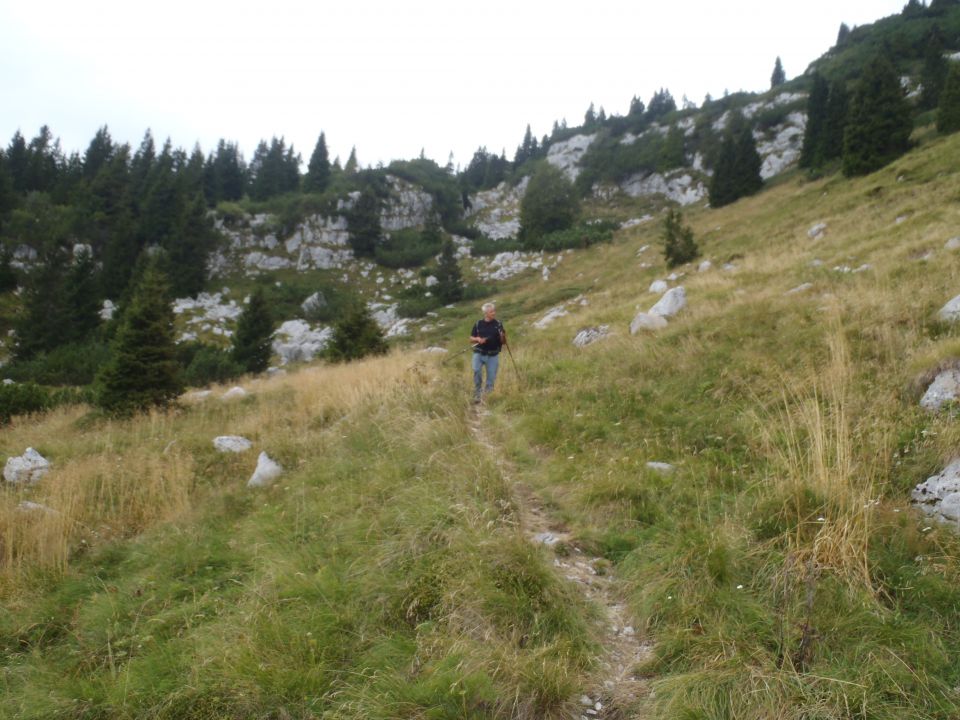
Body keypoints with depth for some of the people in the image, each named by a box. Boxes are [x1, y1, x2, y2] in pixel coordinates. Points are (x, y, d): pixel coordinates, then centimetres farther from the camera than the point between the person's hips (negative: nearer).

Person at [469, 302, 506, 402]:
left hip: (493, 355, 1)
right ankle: (477, 393, -2)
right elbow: (471, 338, 8)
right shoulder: (478, 324, 1)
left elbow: (503, 343, 4)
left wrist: (503, 336, -18)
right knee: (476, 370, -22)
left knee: (491, 377, 2)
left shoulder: (498, 324, 1)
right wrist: (478, 339, -13)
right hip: (479, 353, -1)